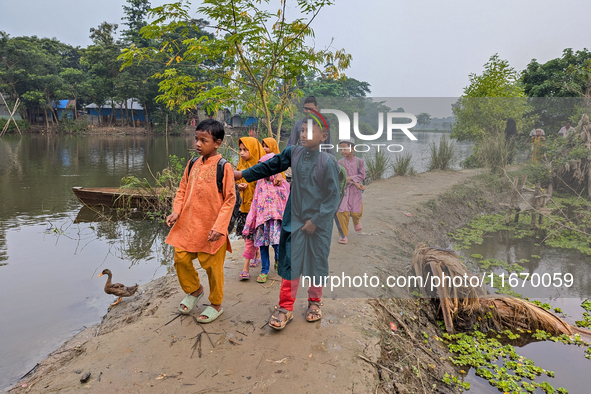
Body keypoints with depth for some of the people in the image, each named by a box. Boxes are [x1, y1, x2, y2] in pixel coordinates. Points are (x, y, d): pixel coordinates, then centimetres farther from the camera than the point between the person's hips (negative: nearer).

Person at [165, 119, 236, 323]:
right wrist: (176, 211, -2)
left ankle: (216, 304, 28)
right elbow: (183, 190, 14)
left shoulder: (224, 167, -11)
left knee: (212, 266, 6)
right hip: (188, 224, 6)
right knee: (180, 258, 8)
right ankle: (194, 290, 36)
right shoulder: (193, 164, 6)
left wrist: (219, 227, -18)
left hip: (212, 228, -5)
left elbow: (230, 199, -12)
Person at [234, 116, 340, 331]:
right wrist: (243, 174, 13)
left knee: (317, 262, 11)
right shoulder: (293, 153, -2)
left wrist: (316, 220, -12)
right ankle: (285, 308, 15)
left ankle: (315, 302, 34)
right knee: (289, 262, 3)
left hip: (319, 222, -2)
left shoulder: (328, 162, -13)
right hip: (294, 220, 3)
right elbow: (270, 166, 12)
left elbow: (333, 196, -10)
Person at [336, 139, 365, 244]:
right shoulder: (340, 162, -1)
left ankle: (356, 221, 40)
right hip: (343, 189, 0)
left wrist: (350, 178, -17)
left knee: (355, 212, 1)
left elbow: (362, 175, -4)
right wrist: (354, 183, -15)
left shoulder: (359, 161, 0)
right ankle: (344, 235, 5)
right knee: (342, 212, -8)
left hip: (356, 190, 0)